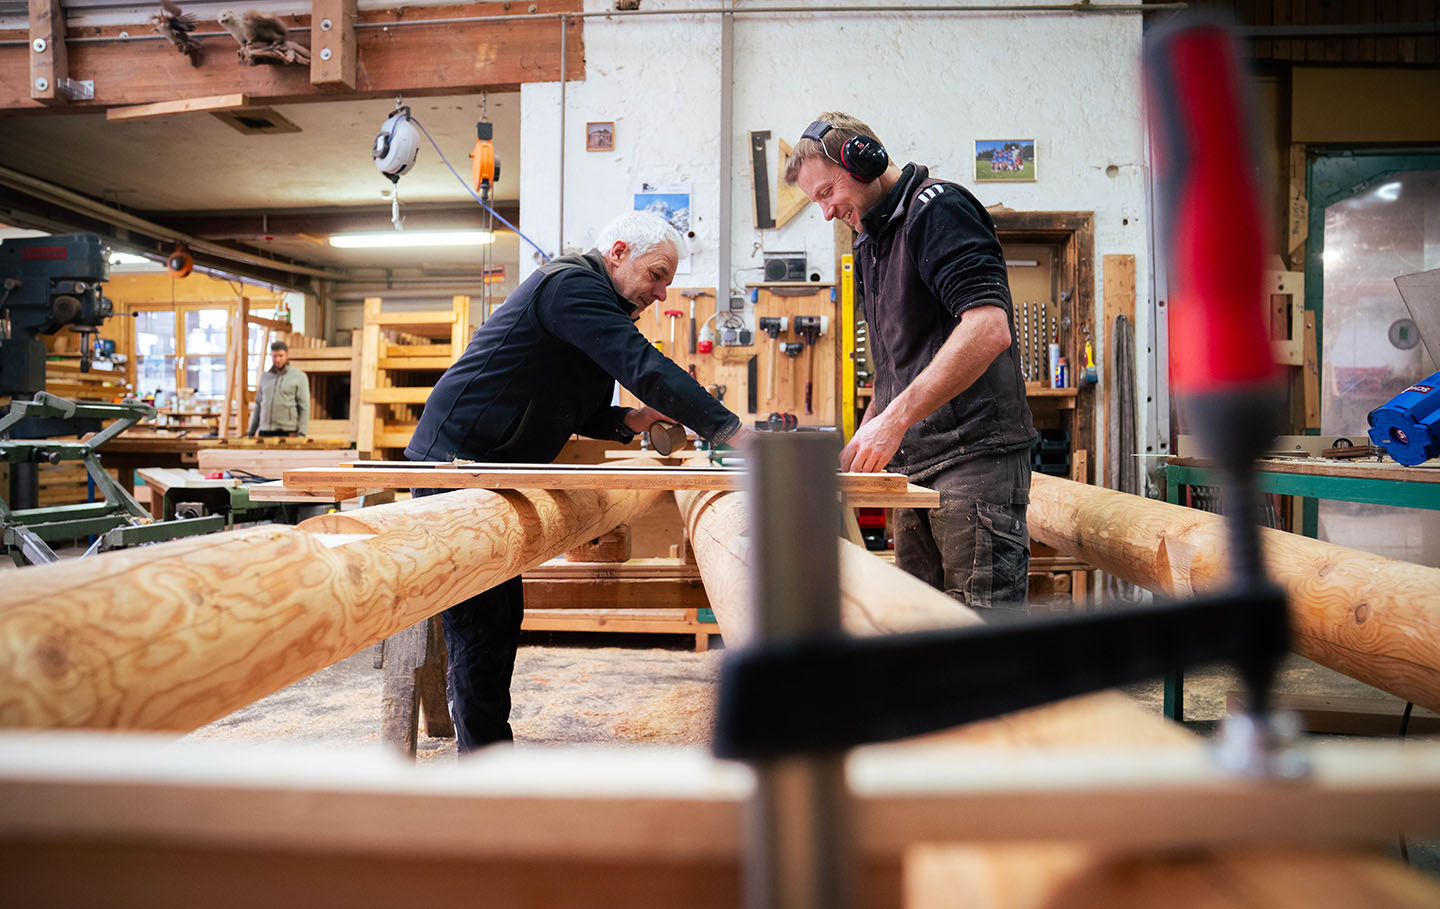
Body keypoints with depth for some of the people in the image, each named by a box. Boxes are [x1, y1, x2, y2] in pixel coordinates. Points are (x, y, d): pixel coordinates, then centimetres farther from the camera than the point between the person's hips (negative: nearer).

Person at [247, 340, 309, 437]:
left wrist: (301, 433, -12)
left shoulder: (299, 377, 1)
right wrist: (250, 432, 14)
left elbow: (304, 407, -4)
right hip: (265, 431, 4)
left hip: (287, 431, -4)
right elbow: (258, 406, 18)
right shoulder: (264, 376, 15)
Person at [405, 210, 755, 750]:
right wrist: (732, 431, -28)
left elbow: (574, 414, 20)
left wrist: (631, 420, 2)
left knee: (500, 618, 13)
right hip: (455, 462, -10)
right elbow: (644, 366, -26)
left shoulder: (590, 301, 19)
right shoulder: (572, 285, -14)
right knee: (480, 623, -9)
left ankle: (486, 751, 26)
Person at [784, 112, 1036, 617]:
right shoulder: (871, 243, 22)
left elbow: (989, 329, -22)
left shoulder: (938, 207, -6)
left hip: (974, 456, -9)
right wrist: (859, 443, 19)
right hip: (912, 465, 9)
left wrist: (896, 418, -24)